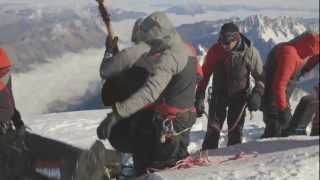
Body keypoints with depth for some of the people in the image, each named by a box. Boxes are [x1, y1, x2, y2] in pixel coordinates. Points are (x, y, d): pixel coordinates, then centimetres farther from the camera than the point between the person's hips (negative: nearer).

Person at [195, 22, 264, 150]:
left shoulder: (250, 52, -15)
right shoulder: (215, 50, -13)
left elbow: (259, 76, -3)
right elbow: (205, 74, -5)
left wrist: (257, 94, -17)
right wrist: (199, 97, -8)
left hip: (240, 95, 0)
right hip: (219, 94, 0)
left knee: (236, 130, 4)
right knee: (213, 129, -4)